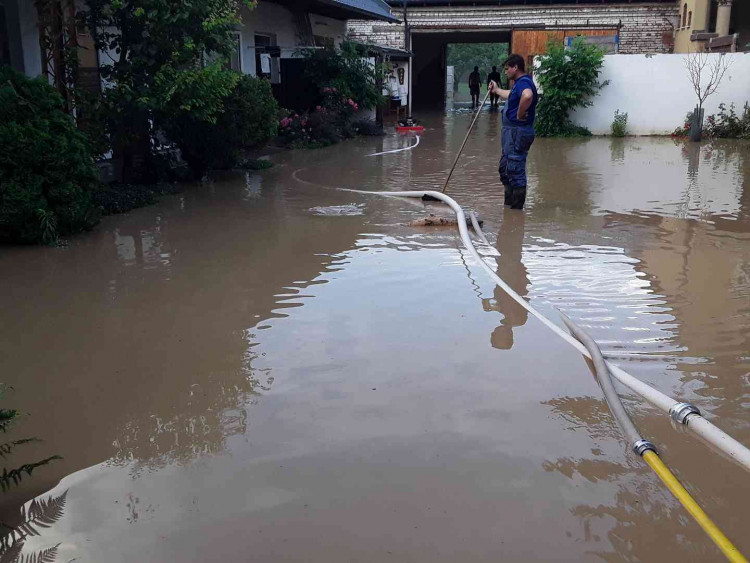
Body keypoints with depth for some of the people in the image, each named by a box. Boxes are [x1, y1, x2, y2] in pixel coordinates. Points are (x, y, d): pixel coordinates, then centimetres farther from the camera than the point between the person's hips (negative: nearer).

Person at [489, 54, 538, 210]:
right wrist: (497, 90, 52)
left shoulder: (523, 82, -16)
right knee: (504, 169, 18)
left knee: (516, 171, -6)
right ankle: (508, 204, 28)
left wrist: (520, 114, -28)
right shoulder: (519, 83, 18)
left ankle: (517, 208, 0)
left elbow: (527, 96, -40)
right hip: (511, 131, 11)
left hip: (517, 132, -11)